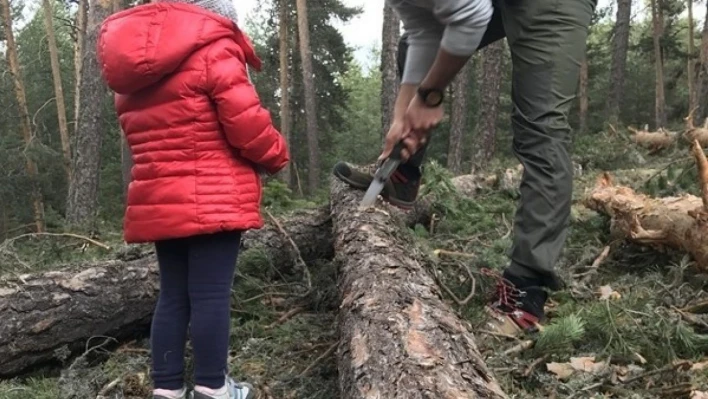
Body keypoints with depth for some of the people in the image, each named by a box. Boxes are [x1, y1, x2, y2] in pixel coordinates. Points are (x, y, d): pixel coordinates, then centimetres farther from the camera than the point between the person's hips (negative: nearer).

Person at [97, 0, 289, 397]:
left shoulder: (133, 71, 19)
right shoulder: (213, 49, -7)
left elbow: (153, 135, 19)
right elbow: (246, 123, -12)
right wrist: (277, 155, 4)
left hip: (160, 201, 7)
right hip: (213, 199, -7)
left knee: (173, 295, 11)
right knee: (211, 294, -2)